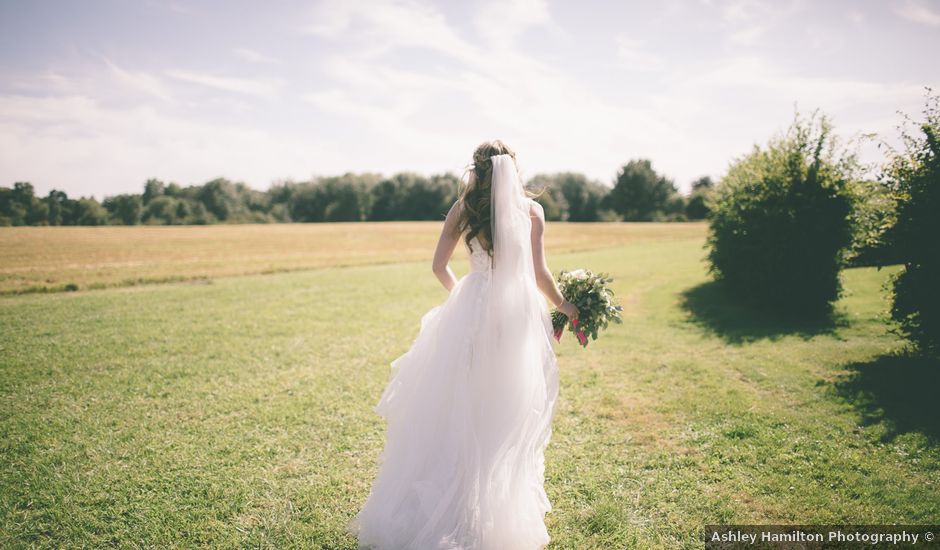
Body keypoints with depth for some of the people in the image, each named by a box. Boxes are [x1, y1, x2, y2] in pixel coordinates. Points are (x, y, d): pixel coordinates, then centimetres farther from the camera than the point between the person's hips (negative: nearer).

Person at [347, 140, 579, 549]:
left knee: (459, 405, 10)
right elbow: (538, 274, 0)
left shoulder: (464, 207, 4)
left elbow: (439, 267, 5)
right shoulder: (531, 209, 2)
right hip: (519, 315, 0)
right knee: (508, 410, 9)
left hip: (471, 311, 0)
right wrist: (563, 306, 16)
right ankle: (501, 509, 18)